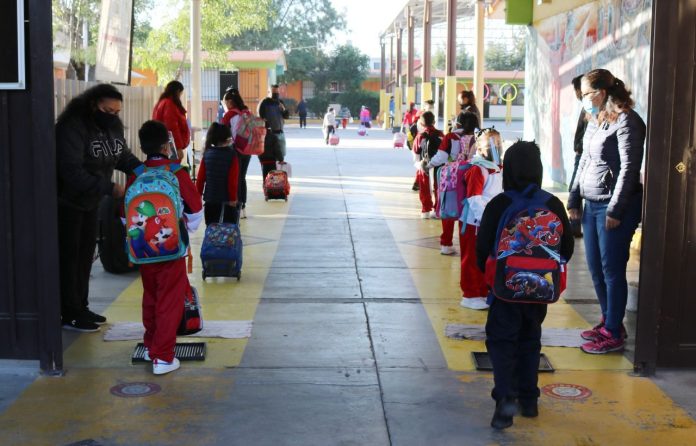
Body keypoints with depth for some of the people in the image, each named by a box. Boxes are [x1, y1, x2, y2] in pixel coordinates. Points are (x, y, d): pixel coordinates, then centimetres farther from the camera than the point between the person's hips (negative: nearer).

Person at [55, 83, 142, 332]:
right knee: (68, 256, -1)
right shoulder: (71, 127, -25)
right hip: (67, 202, -8)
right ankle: (69, 314, 7)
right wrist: (109, 188, -35)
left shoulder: (114, 125, -2)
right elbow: (72, 172, -31)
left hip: (90, 200, 8)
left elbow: (123, 156, 9)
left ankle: (80, 307, 27)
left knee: (85, 254, 14)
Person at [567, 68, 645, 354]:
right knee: (595, 268, 12)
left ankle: (613, 333, 5)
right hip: (591, 204, 8)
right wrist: (574, 200, 15)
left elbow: (629, 168, -16)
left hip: (615, 207, -8)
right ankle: (608, 322, 26)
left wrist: (616, 210, -17)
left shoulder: (626, 121, -12)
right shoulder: (595, 121, 13)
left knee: (612, 270, -3)